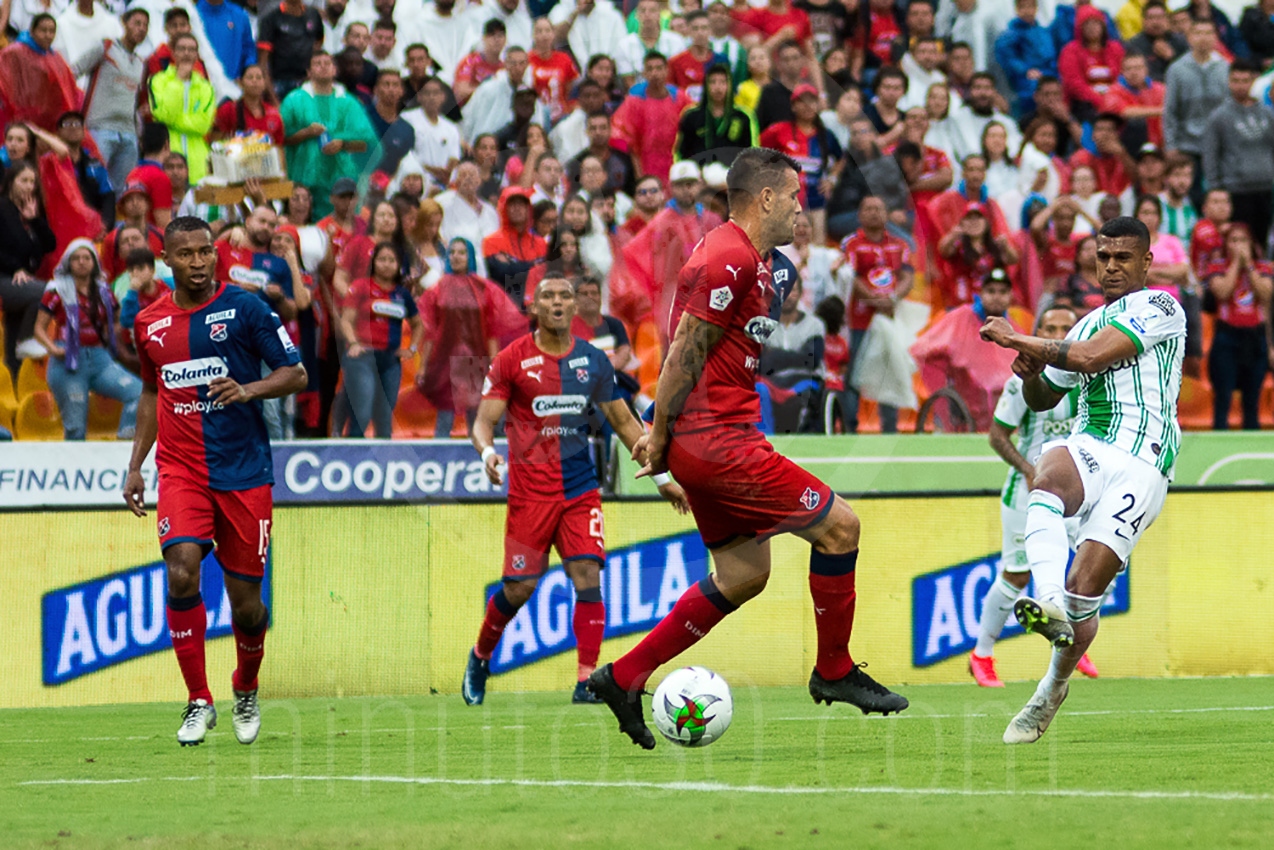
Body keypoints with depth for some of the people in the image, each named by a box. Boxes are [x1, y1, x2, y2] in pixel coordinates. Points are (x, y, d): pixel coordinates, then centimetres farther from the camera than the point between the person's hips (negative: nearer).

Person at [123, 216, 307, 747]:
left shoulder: (244, 308, -4)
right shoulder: (150, 323, 9)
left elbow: (295, 373, -3)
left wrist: (249, 390, -22)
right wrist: (135, 465, 17)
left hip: (244, 471, -2)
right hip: (180, 469, 2)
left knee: (245, 600, 3)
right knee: (181, 573, -20)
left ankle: (246, 691, 33)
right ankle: (198, 702, -8)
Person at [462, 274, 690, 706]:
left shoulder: (593, 361, 8)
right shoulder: (512, 360, -2)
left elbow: (623, 421, 16)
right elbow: (484, 420, -3)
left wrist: (662, 478, 15)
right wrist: (487, 450, -27)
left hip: (581, 489, 3)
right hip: (530, 489, -3)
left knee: (588, 577, -13)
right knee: (519, 588, -2)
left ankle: (586, 681, -13)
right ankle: (480, 657, 26)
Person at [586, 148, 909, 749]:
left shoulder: (749, 261, 18)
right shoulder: (728, 260, -16)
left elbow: (691, 356, 21)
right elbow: (685, 353, -18)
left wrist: (664, 434, 17)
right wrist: (660, 436, -14)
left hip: (709, 440, 11)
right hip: (717, 441, -11)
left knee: (744, 573, 13)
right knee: (838, 525, -6)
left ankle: (623, 678, 15)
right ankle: (834, 671, 6)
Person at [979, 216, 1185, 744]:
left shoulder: (1159, 307, 0)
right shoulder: (1091, 322, 25)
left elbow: (1090, 357, -12)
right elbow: (1042, 399, 34)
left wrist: (1016, 339, -5)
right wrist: (1029, 372, 10)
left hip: (1140, 466, -5)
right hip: (1086, 448, 5)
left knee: (1085, 587, -15)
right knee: (1048, 480, -34)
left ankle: (1052, 689, 8)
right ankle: (1048, 605, -53)